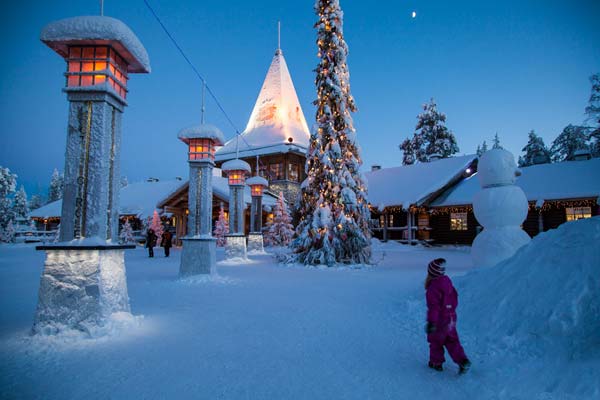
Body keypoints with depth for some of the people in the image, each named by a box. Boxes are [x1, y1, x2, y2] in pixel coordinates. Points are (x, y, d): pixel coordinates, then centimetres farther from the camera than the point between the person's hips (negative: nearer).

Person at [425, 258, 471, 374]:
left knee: (435, 342, 13)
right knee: (452, 342, 18)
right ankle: (463, 361, 11)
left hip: (439, 321, -7)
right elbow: (454, 300, 14)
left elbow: (433, 306, -28)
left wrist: (431, 322, -25)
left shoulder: (433, 287, -25)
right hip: (451, 318, 7)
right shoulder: (447, 281, 1)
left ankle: (436, 363, 27)